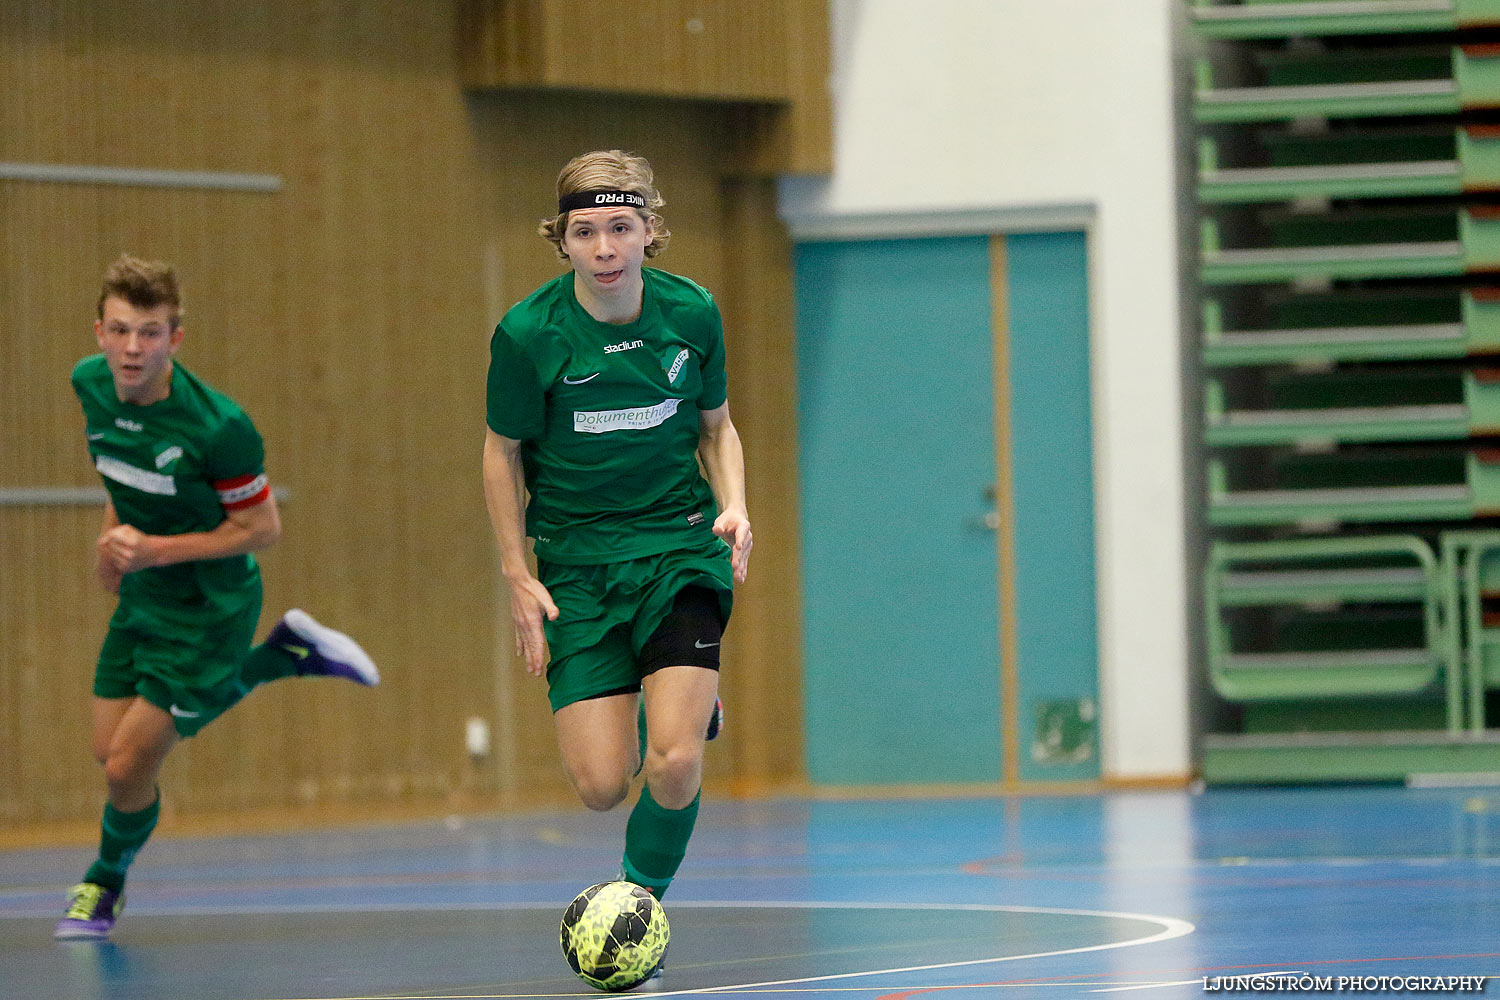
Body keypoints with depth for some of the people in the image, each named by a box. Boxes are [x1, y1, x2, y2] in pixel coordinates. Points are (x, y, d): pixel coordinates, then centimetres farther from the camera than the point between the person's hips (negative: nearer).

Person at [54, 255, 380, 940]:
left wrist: (155, 549, -25)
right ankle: (285, 654, 27)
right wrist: (115, 529, 7)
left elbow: (262, 529, -19)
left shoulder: (217, 427, -31)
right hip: (141, 598, 7)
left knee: (128, 768, -6)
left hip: (207, 609, -7)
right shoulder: (92, 384, -11)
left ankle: (106, 883, 28)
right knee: (110, 749, 15)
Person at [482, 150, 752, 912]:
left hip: (681, 546, 0)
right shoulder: (528, 333, -12)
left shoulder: (691, 313, -6)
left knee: (673, 765, -17)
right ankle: (665, 712, 31)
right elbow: (503, 451, 2)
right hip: (577, 558, 0)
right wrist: (517, 577, -2)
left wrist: (733, 506, -8)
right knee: (600, 785, -6)